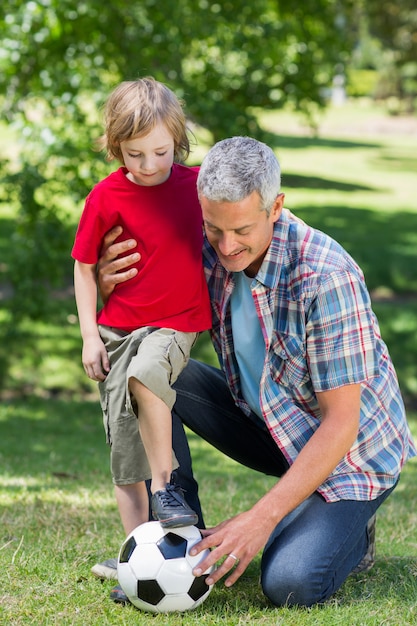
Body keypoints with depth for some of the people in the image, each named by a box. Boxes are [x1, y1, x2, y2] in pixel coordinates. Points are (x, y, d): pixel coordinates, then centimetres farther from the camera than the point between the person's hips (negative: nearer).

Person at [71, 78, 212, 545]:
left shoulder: (196, 183, -1)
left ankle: (165, 484, -19)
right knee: (124, 442, 2)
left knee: (145, 374, -35)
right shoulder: (106, 197, -5)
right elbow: (83, 266, 3)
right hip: (118, 327, 1)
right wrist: (89, 335, -2)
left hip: (176, 322, -1)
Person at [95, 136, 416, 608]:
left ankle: (350, 532, 7)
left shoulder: (326, 279, -30)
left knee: (289, 586, -27)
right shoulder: (208, 250, -12)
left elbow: (340, 425, -27)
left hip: (350, 451, -6)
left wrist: (261, 518, -31)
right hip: (268, 423, 6)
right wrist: (106, 289, -22)